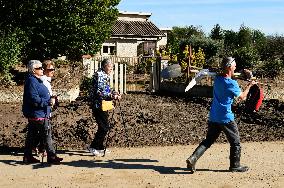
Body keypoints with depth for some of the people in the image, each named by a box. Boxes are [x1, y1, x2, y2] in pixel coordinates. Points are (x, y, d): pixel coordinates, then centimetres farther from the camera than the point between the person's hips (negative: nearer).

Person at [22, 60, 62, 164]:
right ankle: (51, 157, 4)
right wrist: (48, 102, -23)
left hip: (33, 115, 11)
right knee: (46, 136, -3)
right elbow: (34, 99, -25)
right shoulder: (32, 81, -17)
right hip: (38, 115, -11)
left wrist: (50, 99, 10)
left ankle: (28, 157, 21)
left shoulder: (36, 80, 16)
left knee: (31, 136, 14)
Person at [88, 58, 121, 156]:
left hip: (102, 105, 10)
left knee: (103, 126, 14)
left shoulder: (105, 75, 14)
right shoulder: (99, 75, -17)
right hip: (98, 105, -10)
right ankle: (93, 147, 0)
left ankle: (100, 147, 24)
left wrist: (114, 93, 7)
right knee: (105, 127, -8)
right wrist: (112, 96, -24)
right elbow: (98, 92, -24)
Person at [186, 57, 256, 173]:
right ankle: (235, 166, 20)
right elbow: (242, 97, -3)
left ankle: (192, 158, -2)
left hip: (213, 117, 7)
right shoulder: (232, 83, -16)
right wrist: (249, 85, 11)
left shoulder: (217, 78, 5)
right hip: (226, 118, -7)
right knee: (235, 142, 11)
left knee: (208, 141, 13)